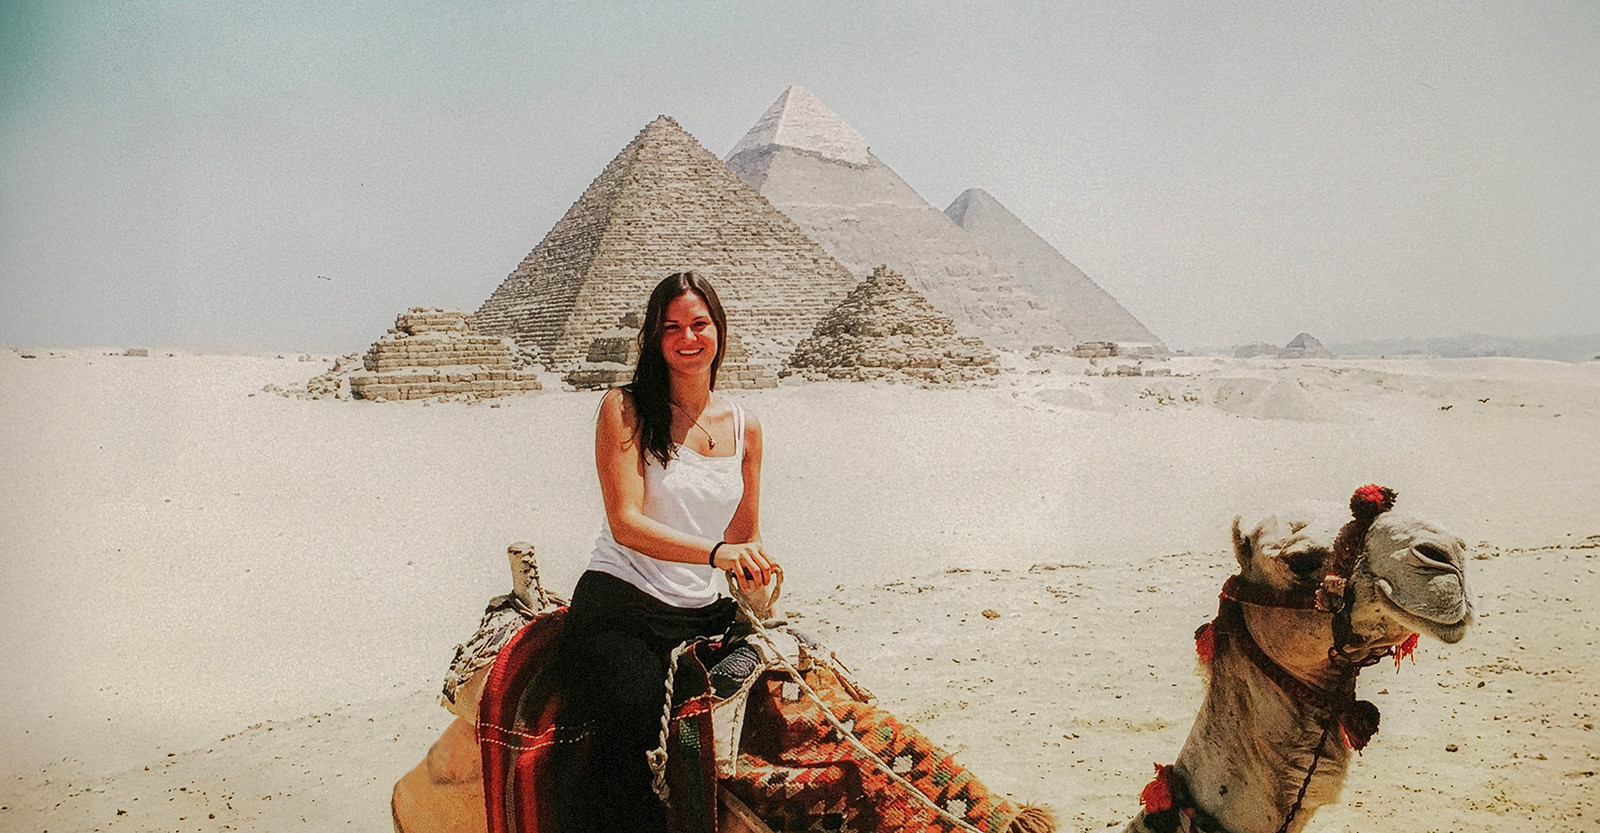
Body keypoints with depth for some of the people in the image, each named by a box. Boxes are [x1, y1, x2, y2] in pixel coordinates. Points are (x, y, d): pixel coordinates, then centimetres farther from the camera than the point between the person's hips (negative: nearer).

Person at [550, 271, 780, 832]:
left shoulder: (745, 428, 11)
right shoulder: (625, 409, -3)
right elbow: (626, 523, -14)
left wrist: (756, 570, -3)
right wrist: (716, 552, -28)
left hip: (704, 615, 5)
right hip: (620, 605, -5)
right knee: (637, 714, -32)